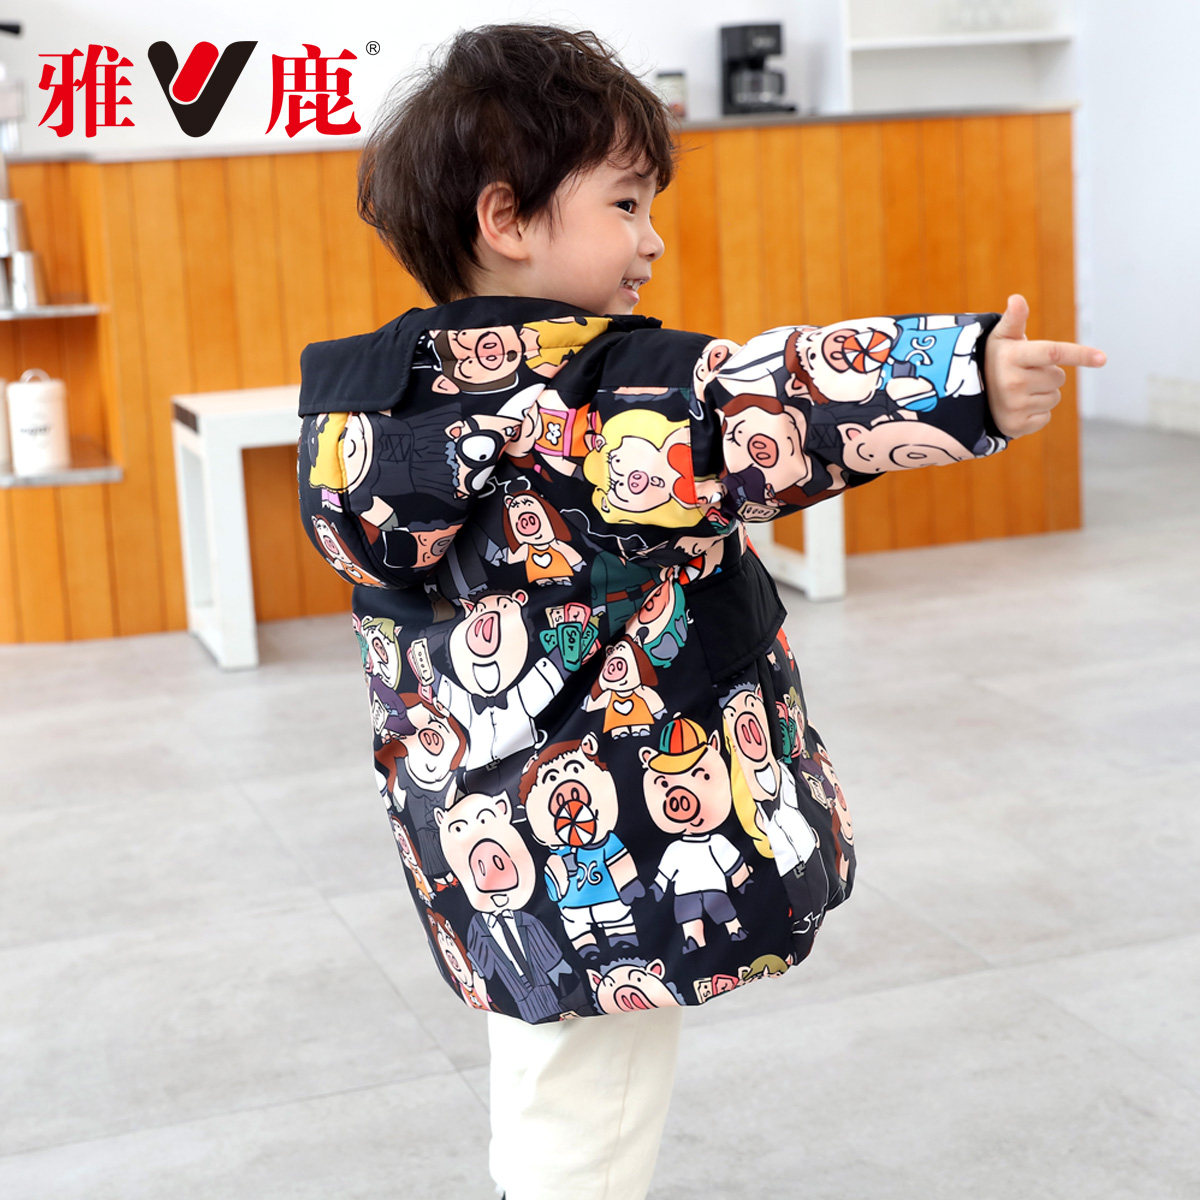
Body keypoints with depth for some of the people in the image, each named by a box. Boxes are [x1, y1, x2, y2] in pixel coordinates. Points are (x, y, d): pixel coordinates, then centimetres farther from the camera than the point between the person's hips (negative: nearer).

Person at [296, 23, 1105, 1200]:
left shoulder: (401, 394, 6)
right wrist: (964, 379, -42)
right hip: (604, 858, -9)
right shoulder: (579, 388, -22)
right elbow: (743, 412, -35)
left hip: (508, 842, 9)